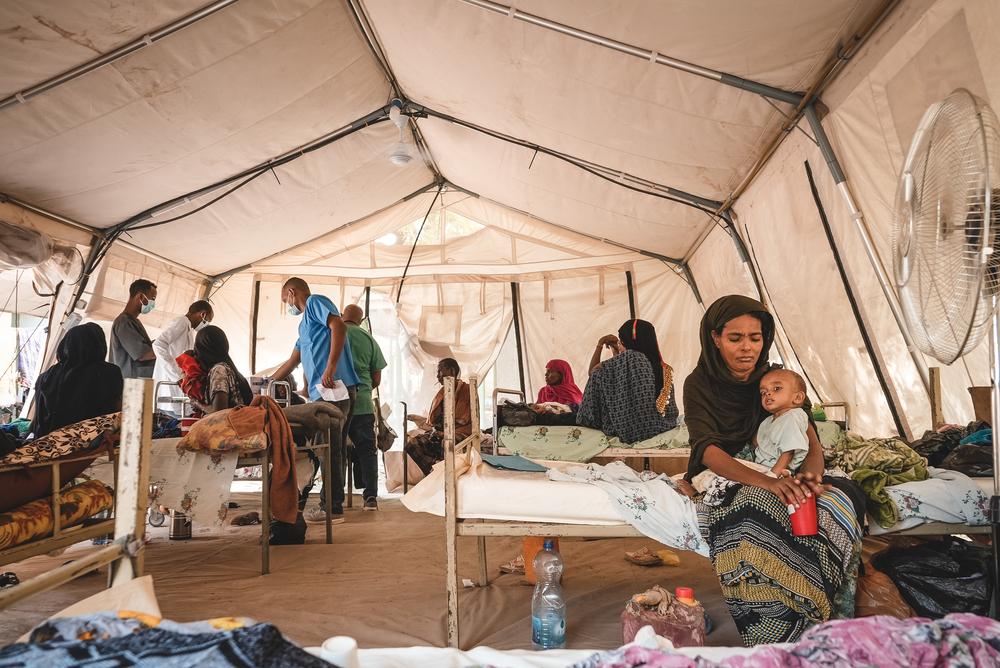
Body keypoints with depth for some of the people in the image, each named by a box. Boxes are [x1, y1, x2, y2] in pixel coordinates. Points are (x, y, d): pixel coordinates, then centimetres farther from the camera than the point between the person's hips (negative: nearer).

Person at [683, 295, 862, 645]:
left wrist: (810, 472, -32)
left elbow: (809, 438, -7)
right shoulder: (699, 384, -7)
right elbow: (708, 450, -21)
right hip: (724, 483, -3)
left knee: (833, 503, -28)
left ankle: (833, 622, -12)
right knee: (756, 505, -38)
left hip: (779, 474, 4)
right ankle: (784, 632, -22)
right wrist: (766, 482, -39)